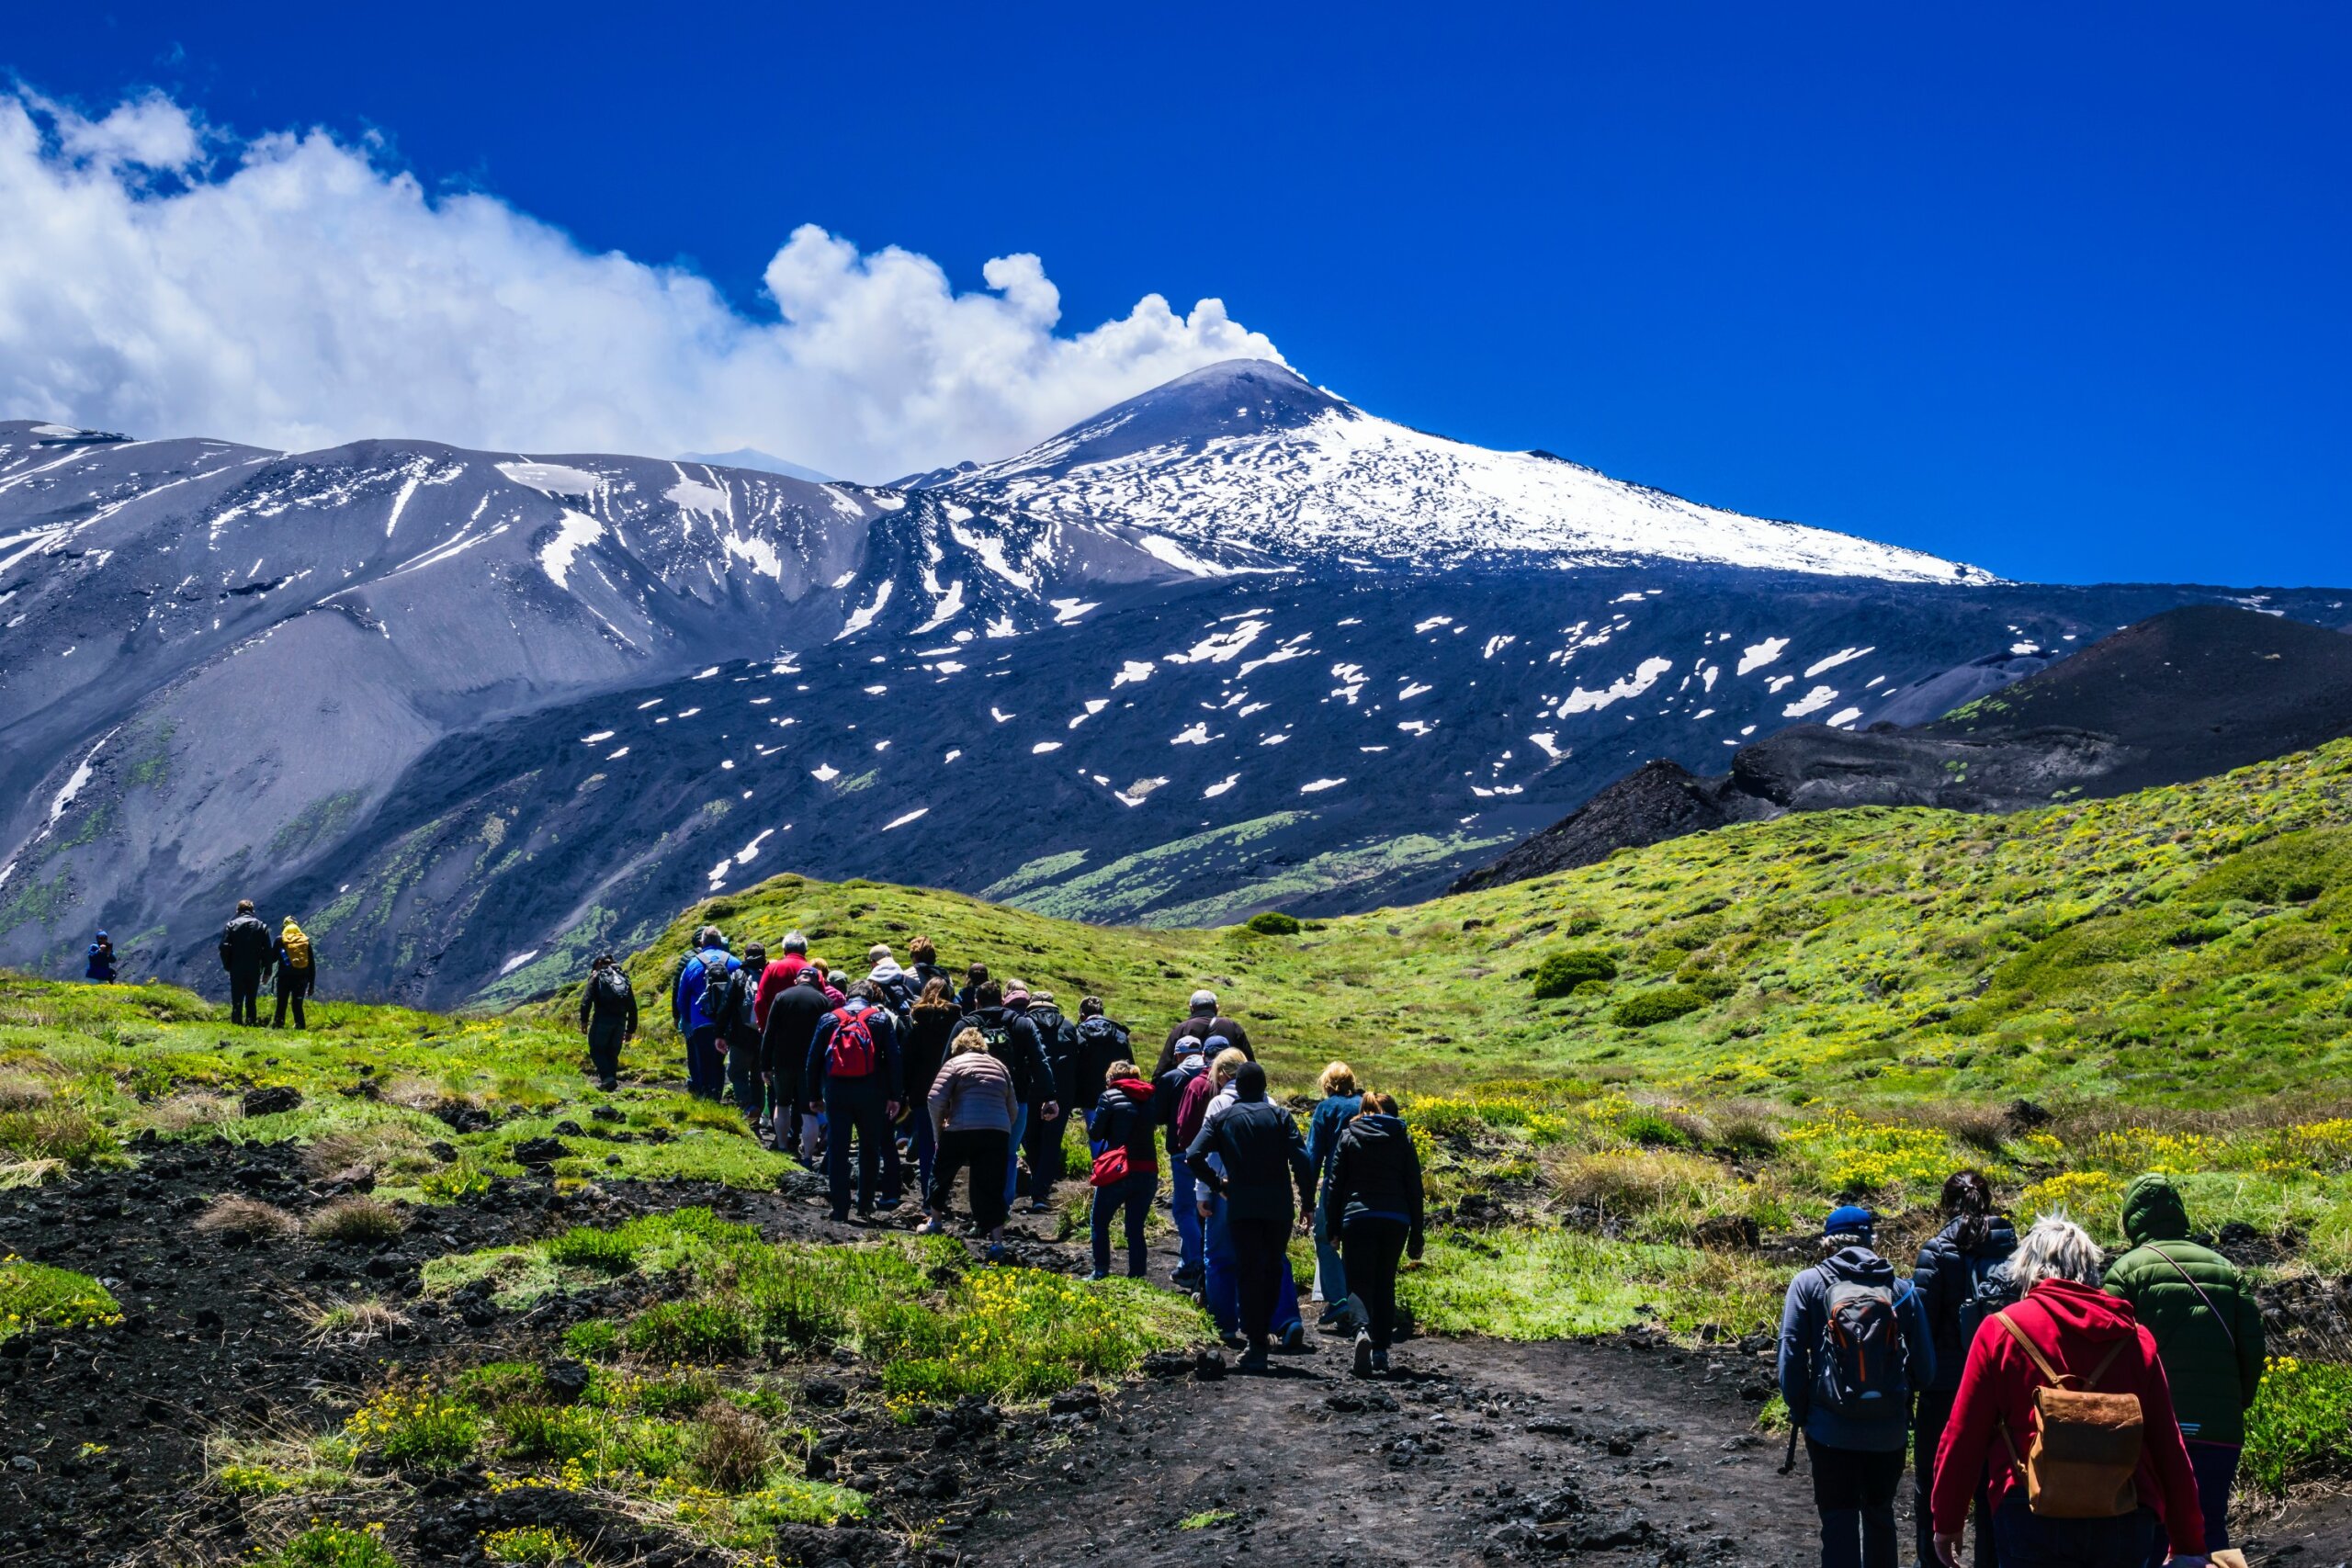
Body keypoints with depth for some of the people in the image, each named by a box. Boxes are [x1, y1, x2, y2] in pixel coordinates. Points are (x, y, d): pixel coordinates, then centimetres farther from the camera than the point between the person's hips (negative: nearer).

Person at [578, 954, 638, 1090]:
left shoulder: (597, 977, 8)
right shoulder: (624, 978, 23)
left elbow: (586, 999, -8)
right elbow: (633, 1007, 21)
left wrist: (584, 1020, -8)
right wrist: (631, 1030, 24)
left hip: (602, 1019, -4)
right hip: (620, 1021, 4)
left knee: (597, 1051, 3)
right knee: (612, 1053, 14)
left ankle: (608, 1078, -14)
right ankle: (611, 1080, 9)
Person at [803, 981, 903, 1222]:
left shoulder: (830, 1019, 8)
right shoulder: (881, 1017, 5)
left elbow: (813, 1060, 7)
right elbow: (893, 1058, -1)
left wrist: (813, 1096, 12)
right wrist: (894, 1096, 1)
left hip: (836, 1093, 1)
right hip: (870, 1094, -1)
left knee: (837, 1150, 3)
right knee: (870, 1148, 13)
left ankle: (840, 1212, 0)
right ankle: (865, 1206, 15)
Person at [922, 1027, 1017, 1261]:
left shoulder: (955, 1063, 7)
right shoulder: (1000, 1067, 22)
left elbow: (935, 1099, -4)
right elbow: (1012, 1109, 21)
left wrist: (938, 1132, 6)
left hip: (962, 1130, -3)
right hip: (998, 1132, 3)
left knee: (942, 1173, 22)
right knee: (991, 1188, 4)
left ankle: (936, 1220, 36)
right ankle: (997, 1240, -7)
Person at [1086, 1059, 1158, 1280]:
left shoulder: (1110, 1097, -3)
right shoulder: (1150, 1098, 8)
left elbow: (1094, 1133, -3)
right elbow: (1154, 1126, 11)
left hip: (1118, 1171, -4)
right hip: (1148, 1171, 4)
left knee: (1100, 1223, 11)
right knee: (1136, 1228, 11)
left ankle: (1101, 1272, 6)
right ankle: (1137, 1274, 8)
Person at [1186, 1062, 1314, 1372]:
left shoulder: (1222, 1119, 5)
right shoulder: (1279, 1116, 4)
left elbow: (1193, 1156, -7)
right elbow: (1301, 1160, -7)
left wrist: (1216, 1184, 7)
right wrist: (1308, 1202, -1)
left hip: (1241, 1207, 0)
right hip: (1278, 1206, 0)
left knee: (1250, 1272, 0)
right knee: (1274, 1269, 16)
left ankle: (1256, 1347, -8)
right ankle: (1261, 1332, 17)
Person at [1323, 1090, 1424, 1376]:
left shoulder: (1348, 1136, 7)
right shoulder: (1403, 1140, 9)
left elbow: (1335, 1185, 4)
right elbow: (1414, 1188, 8)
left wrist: (1332, 1227, 8)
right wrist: (1416, 1236, 12)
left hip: (1357, 1218, -2)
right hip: (1396, 1220, 2)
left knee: (1360, 1281, -2)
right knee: (1385, 1284, 13)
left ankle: (1363, 1330, -30)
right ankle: (1381, 1350, 13)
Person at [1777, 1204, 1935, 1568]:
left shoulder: (1809, 1283, -4)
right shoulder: (1901, 1290, 0)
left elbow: (1791, 1355, -9)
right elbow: (1925, 1370, 0)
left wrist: (1799, 1414, 3)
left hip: (1831, 1429, -2)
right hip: (1889, 1429, 2)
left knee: (1839, 1521, 4)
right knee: (1880, 1515, 20)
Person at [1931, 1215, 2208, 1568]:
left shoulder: (2000, 1330, 4)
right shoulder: (2135, 1338, 10)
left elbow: (1963, 1437, 2)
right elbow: (2170, 1446, 9)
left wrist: (1946, 1522, 12)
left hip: (2034, 1521, -3)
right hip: (2127, 1523, 3)